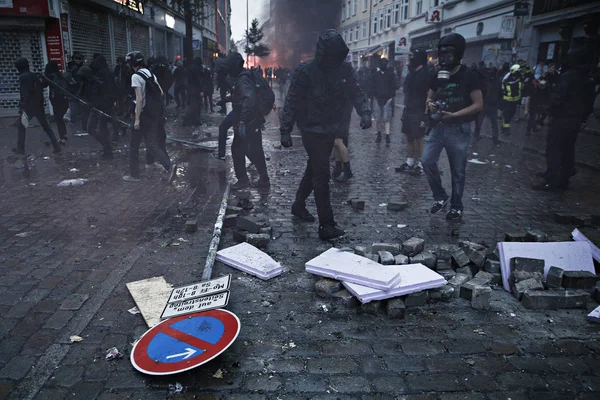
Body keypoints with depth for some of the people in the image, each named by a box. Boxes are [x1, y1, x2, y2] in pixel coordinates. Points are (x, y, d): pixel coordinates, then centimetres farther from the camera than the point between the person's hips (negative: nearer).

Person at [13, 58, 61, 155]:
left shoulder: (22, 77, -13)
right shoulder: (34, 76, 9)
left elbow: (24, 94, -20)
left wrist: (21, 108, -18)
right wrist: (40, 103, 17)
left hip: (28, 106, -6)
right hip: (39, 106, 6)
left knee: (21, 126, 11)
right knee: (46, 126, 10)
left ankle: (20, 148, 14)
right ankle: (56, 147, 3)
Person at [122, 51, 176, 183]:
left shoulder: (136, 76, -12)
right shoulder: (150, 73, 11)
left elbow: (139, 98, -19)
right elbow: (161, 92, 12)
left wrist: (137, 119, -17)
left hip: (144, 114, -7)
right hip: (156, 113, 7)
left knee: (134, 145, 7)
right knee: (151, 145, 9)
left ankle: (134, 174, 15)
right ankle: (169, 166, -11)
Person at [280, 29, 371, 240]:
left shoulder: (344, 69, 0)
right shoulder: (305, 71, -14)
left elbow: (356, 93, 2)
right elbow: (292, 102, -12)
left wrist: (365, 113, -17)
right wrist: (285, 130, -15)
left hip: (332, 130, 6)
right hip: (312, 130, -6)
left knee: (315, 169, 19)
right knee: (322, 174, -10)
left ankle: (299, 205, 40)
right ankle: (326, 225, -6)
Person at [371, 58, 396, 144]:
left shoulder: (390, 74, 3)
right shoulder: (376, 74, 9)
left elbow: (393, 86, 2)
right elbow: (373, 87, 10)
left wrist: (392, 97, -5)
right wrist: (372, 97, 4)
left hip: (387, 99, -2)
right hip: (377, 99, 3)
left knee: (387, 118, -8)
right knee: (378, 118, 7)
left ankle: (387, 136, -9)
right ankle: (379, 135, 18)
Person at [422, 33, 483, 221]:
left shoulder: (468, 76, -9)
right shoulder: (438, 75, 6)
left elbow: (478, 104, -10)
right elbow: (429, 97, 19)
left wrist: (454, 115, -22)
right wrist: (430, 104, -6)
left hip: (458, 130, -4)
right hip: (437, 127, 4)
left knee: (458, 171, 4)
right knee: (427, 161, -7)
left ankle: (456, 206, 20)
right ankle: (440, 196, 14)